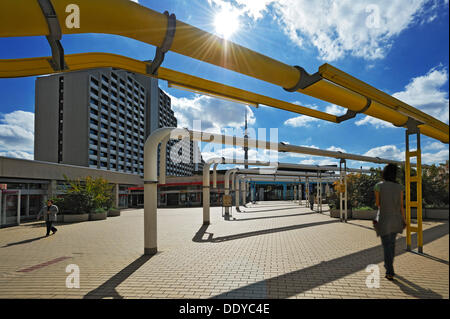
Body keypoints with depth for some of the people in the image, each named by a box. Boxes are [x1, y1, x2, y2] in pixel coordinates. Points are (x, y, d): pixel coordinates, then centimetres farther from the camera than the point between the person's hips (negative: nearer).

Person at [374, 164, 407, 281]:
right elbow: (401, 205, -1)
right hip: (396, 219, 4)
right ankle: (389, 265, 38)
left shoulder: (379, 186, -13)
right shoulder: (399, 187, -3)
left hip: (384, 219, -4)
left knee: (387, 246, 4)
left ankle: (390, 273, 2)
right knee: (392, 242, 23)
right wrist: (404, 220, 9)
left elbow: (377, 204, -4)